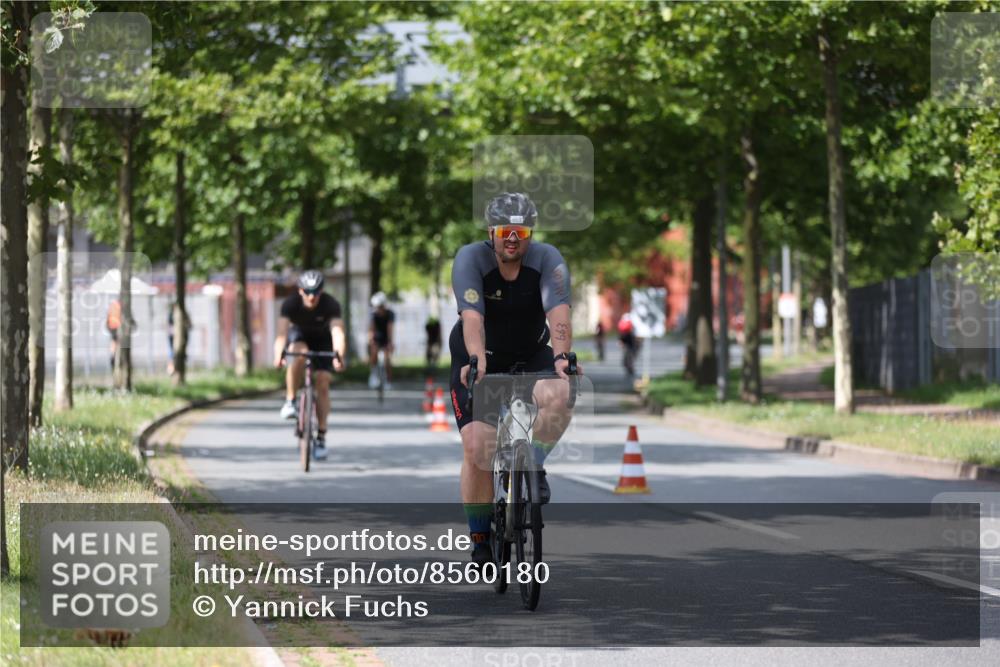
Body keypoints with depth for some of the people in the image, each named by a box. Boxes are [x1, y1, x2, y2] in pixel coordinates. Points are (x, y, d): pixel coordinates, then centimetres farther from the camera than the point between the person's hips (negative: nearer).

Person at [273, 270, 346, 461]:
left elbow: (337, 331, -45)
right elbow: (282, 331, -42)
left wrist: (339, 356, -63)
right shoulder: (290, 304, -31)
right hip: (299, 335, 0)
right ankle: (290, 401, -20)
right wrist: (278, 355, -60)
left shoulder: (330, 305, -32)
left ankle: (321, 436, -4)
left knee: (322, 383, -12)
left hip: (322, 340, 0)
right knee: (298, 355, -36)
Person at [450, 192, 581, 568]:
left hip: (531, 356, 1)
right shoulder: (471, 259, -21)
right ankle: (480, 542, -2)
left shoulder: (548, 260, -18)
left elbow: (558, 312, -33)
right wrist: (476, 360, -53)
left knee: (557, 396, -31)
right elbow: (472, 315, -36)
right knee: (477, 446, -16)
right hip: (479, 359, -1)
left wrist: (562, 357, -51)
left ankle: (533, 467, -5)